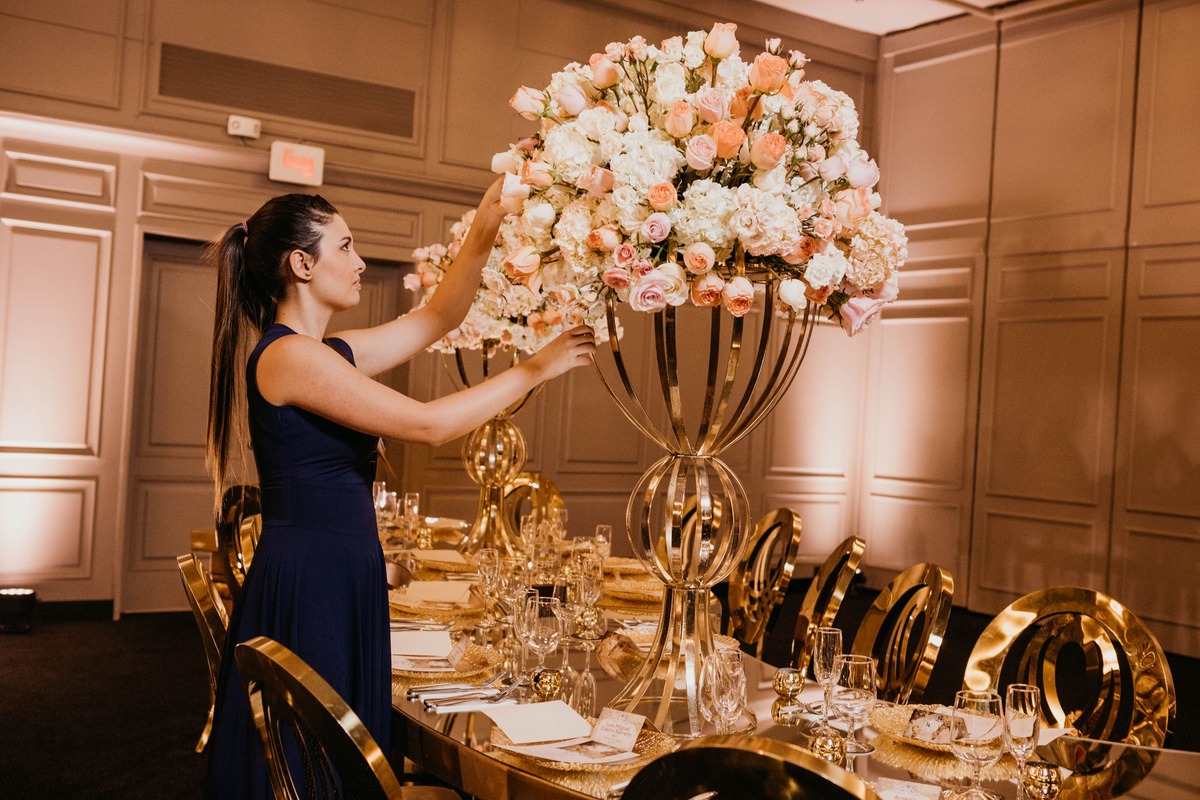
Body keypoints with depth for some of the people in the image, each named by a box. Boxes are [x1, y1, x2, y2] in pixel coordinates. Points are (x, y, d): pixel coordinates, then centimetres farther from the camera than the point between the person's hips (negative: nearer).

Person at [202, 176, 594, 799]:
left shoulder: (328, 353, 12)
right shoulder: (289, 355, -15)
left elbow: (436, 318, 18)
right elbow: (427, 425, -17)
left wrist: (483, 235, 7)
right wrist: (534, 370, -8)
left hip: (342, 580, 9)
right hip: (308, 584, -9)